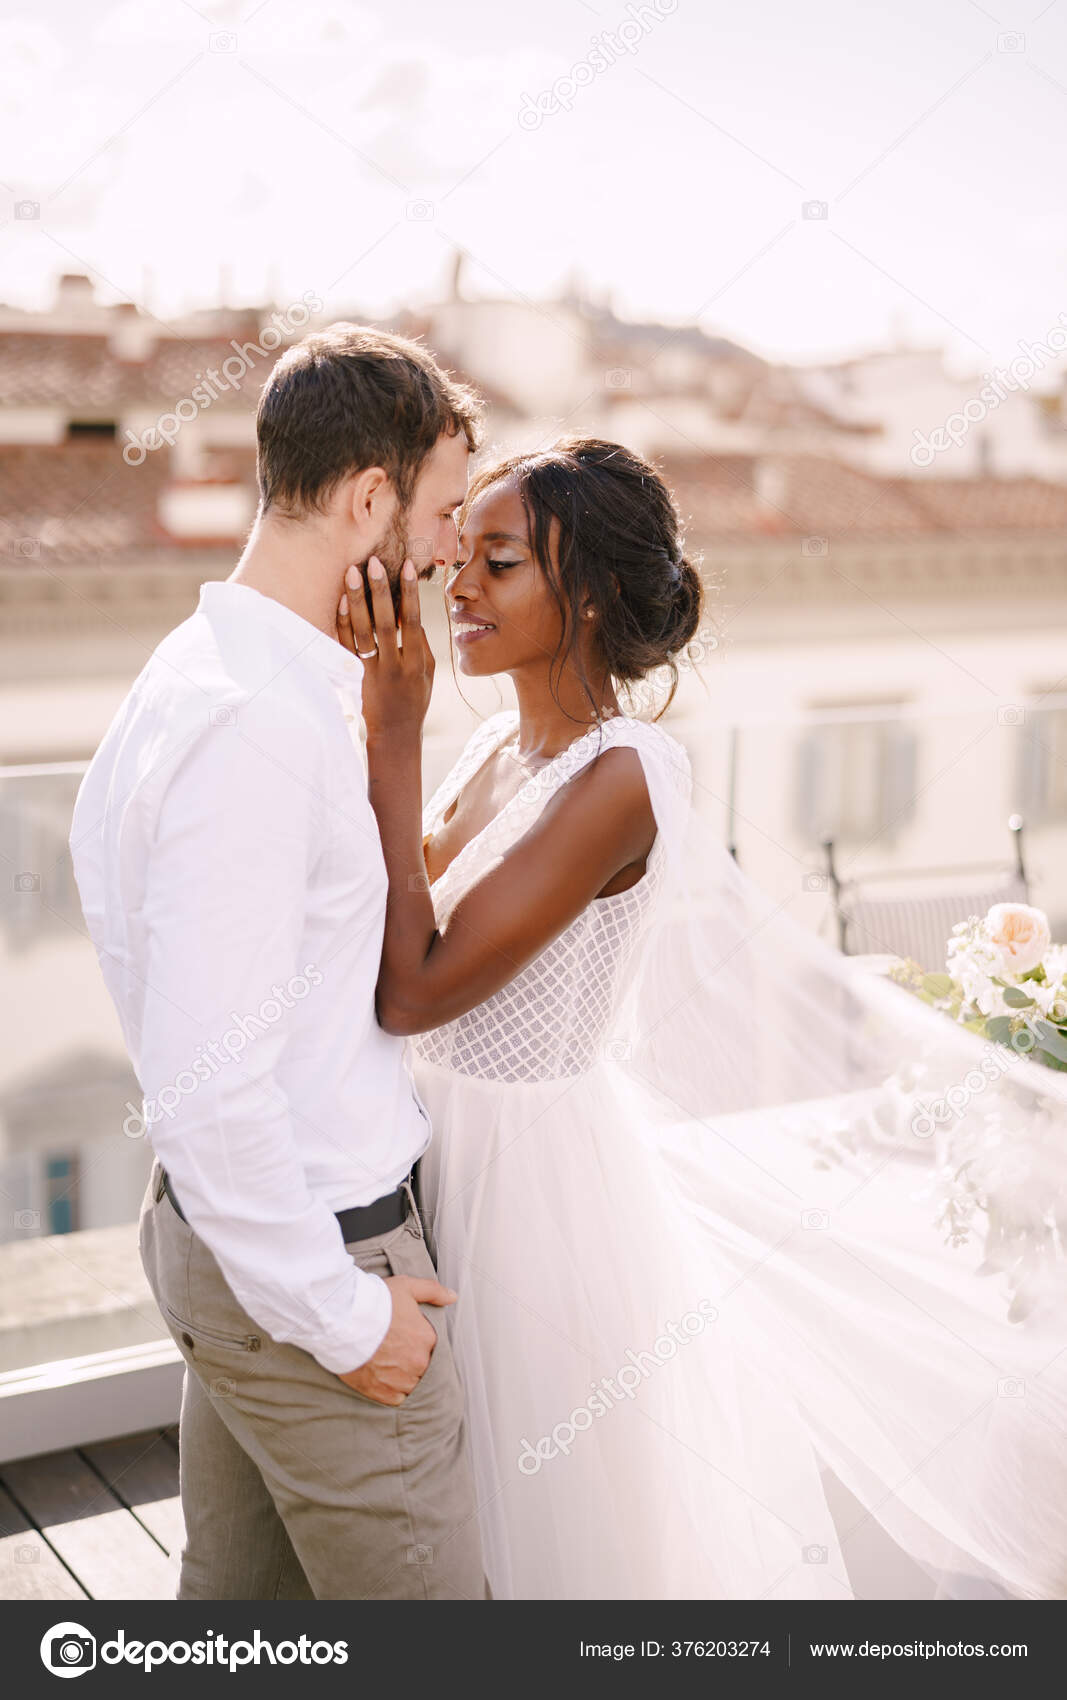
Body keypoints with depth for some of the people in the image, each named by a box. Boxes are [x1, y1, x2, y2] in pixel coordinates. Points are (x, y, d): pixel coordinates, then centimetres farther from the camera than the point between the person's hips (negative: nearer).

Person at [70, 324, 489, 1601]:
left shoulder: (217, 669, 8)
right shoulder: (254, 726, -25)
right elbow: (208, 1080, -27)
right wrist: (340, 1313, -18)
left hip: (237, 1233, 10)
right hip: (310, 1252, -10)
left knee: (238, 1586, 22)